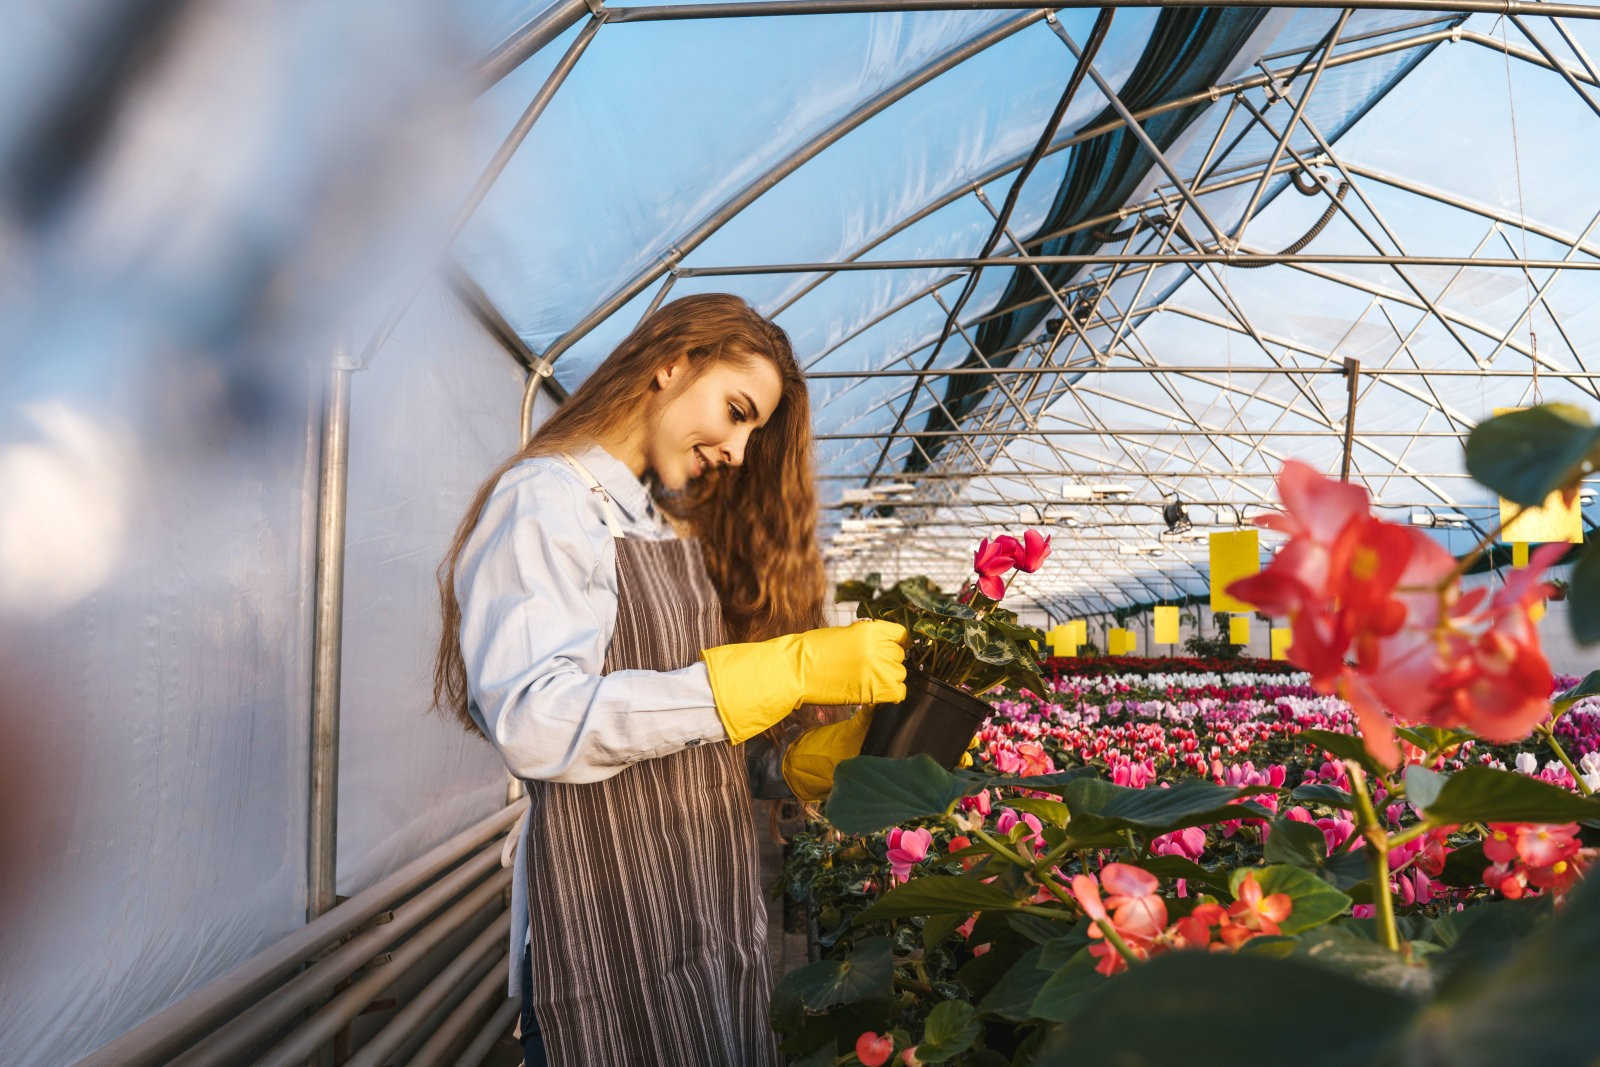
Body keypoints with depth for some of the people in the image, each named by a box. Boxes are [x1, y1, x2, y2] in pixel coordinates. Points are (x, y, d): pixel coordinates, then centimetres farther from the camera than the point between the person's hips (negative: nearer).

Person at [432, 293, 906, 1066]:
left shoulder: (673, 526, 15)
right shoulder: (545, 498, -12)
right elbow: (535, 724, -26)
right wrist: (788, 671, -28)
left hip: (714, 900, 8)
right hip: (610, 916, -8)